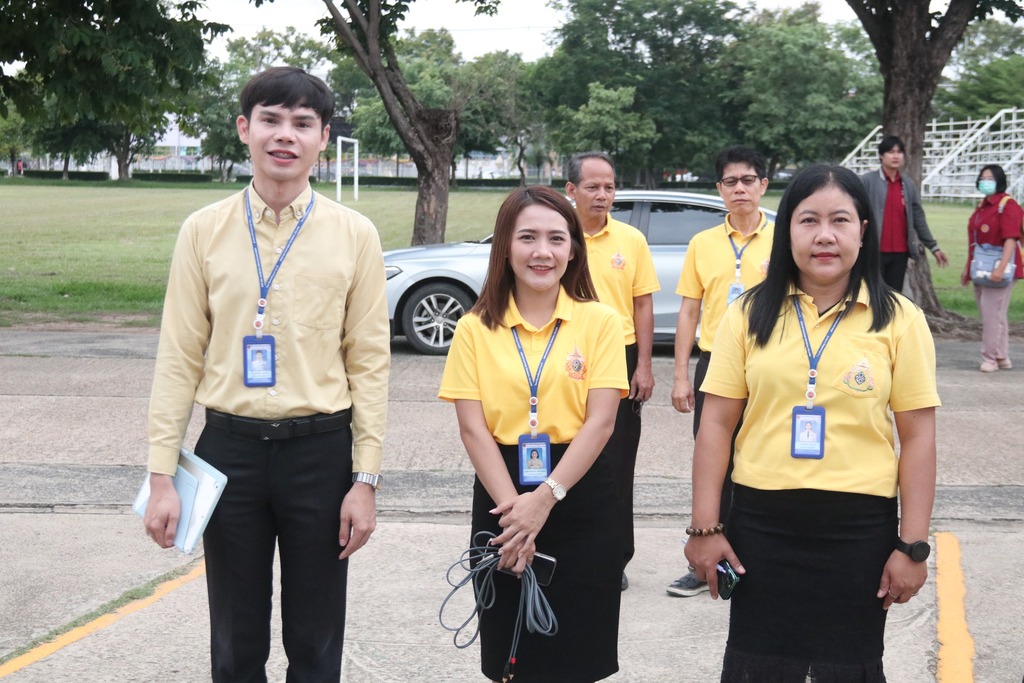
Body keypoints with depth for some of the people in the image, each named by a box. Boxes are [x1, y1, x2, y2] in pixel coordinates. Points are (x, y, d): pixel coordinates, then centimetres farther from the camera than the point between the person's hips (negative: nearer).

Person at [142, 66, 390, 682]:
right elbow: (179, 358, 2)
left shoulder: (355, 234, -1)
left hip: (321, 450, -1)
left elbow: (370, 361, 0)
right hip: (230, 446, 1)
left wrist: (366, 479, -4)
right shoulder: (204, 230, 1)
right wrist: (162, 475, -3)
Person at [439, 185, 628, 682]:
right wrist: (511, 503, -16)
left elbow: (601, 421, -8)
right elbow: (473, 427, -5)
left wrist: (546, 496, -17)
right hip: (502, 496, 1)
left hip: (580, 497, -1)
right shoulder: (476, 328, 1)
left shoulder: (599, 321, -1)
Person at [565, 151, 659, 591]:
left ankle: (615, 558, 15)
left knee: (617, 464, 5)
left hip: (620, 360, 0)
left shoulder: (631, 240, 2)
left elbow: (643, 306, 5)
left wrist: (643, 366, -2)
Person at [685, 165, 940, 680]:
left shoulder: (899, 319, -2)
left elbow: (918, 436, -1)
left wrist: (913, 544, -4)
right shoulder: (750, 314, 1)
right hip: (761, 523, 1)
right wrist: (705, 526, -3)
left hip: (860, 528, -1)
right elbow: (716, 425, 1)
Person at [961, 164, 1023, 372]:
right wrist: (968, 267, 23)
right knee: (994, 314, 13)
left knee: (992, 313, -8)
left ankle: (990, 358, -1)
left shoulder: (1007, 205, -10)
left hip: (997, 269, -9)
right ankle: (1002, 358, 21)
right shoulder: (983, 206, 16)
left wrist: (1001, 268, -27)